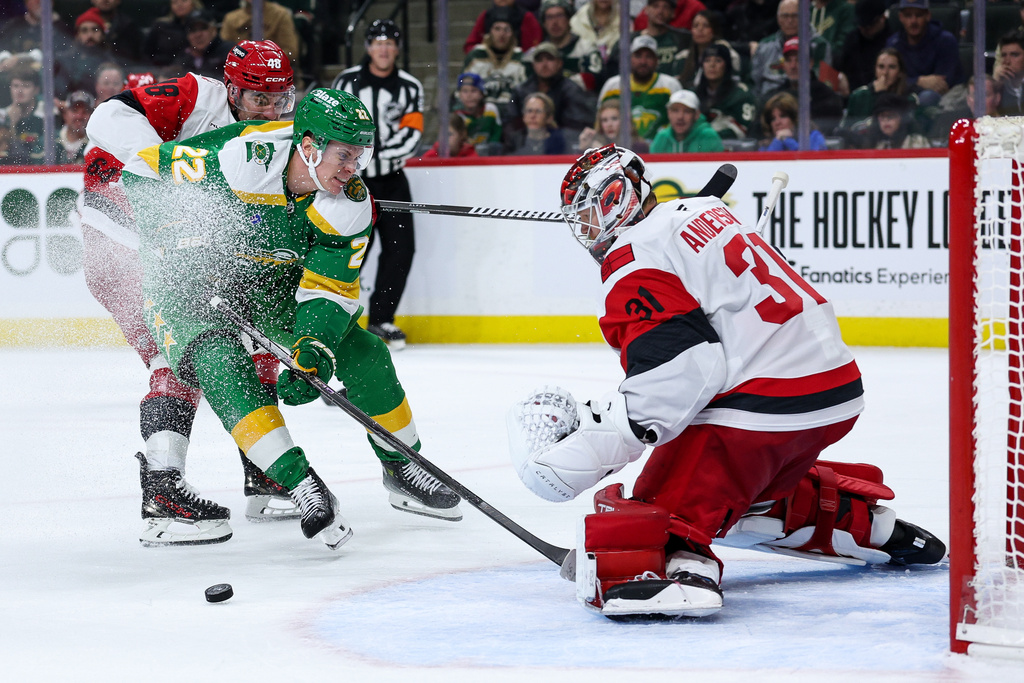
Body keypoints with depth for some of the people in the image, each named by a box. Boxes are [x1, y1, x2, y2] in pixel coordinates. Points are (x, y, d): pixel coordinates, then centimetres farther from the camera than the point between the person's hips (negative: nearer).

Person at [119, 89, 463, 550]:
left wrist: (314, 351, -31)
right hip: (187, 281, -5)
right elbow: (145, 170, -22)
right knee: (222, 364, -32)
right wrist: (176, 242, -23)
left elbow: (330, 288, -15)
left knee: (361, 351, -4)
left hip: (272, 282, 5)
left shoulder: (350, 206, -17)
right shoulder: (238, 158, -33)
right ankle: (300, 485, -33)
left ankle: (402, 467, 16)